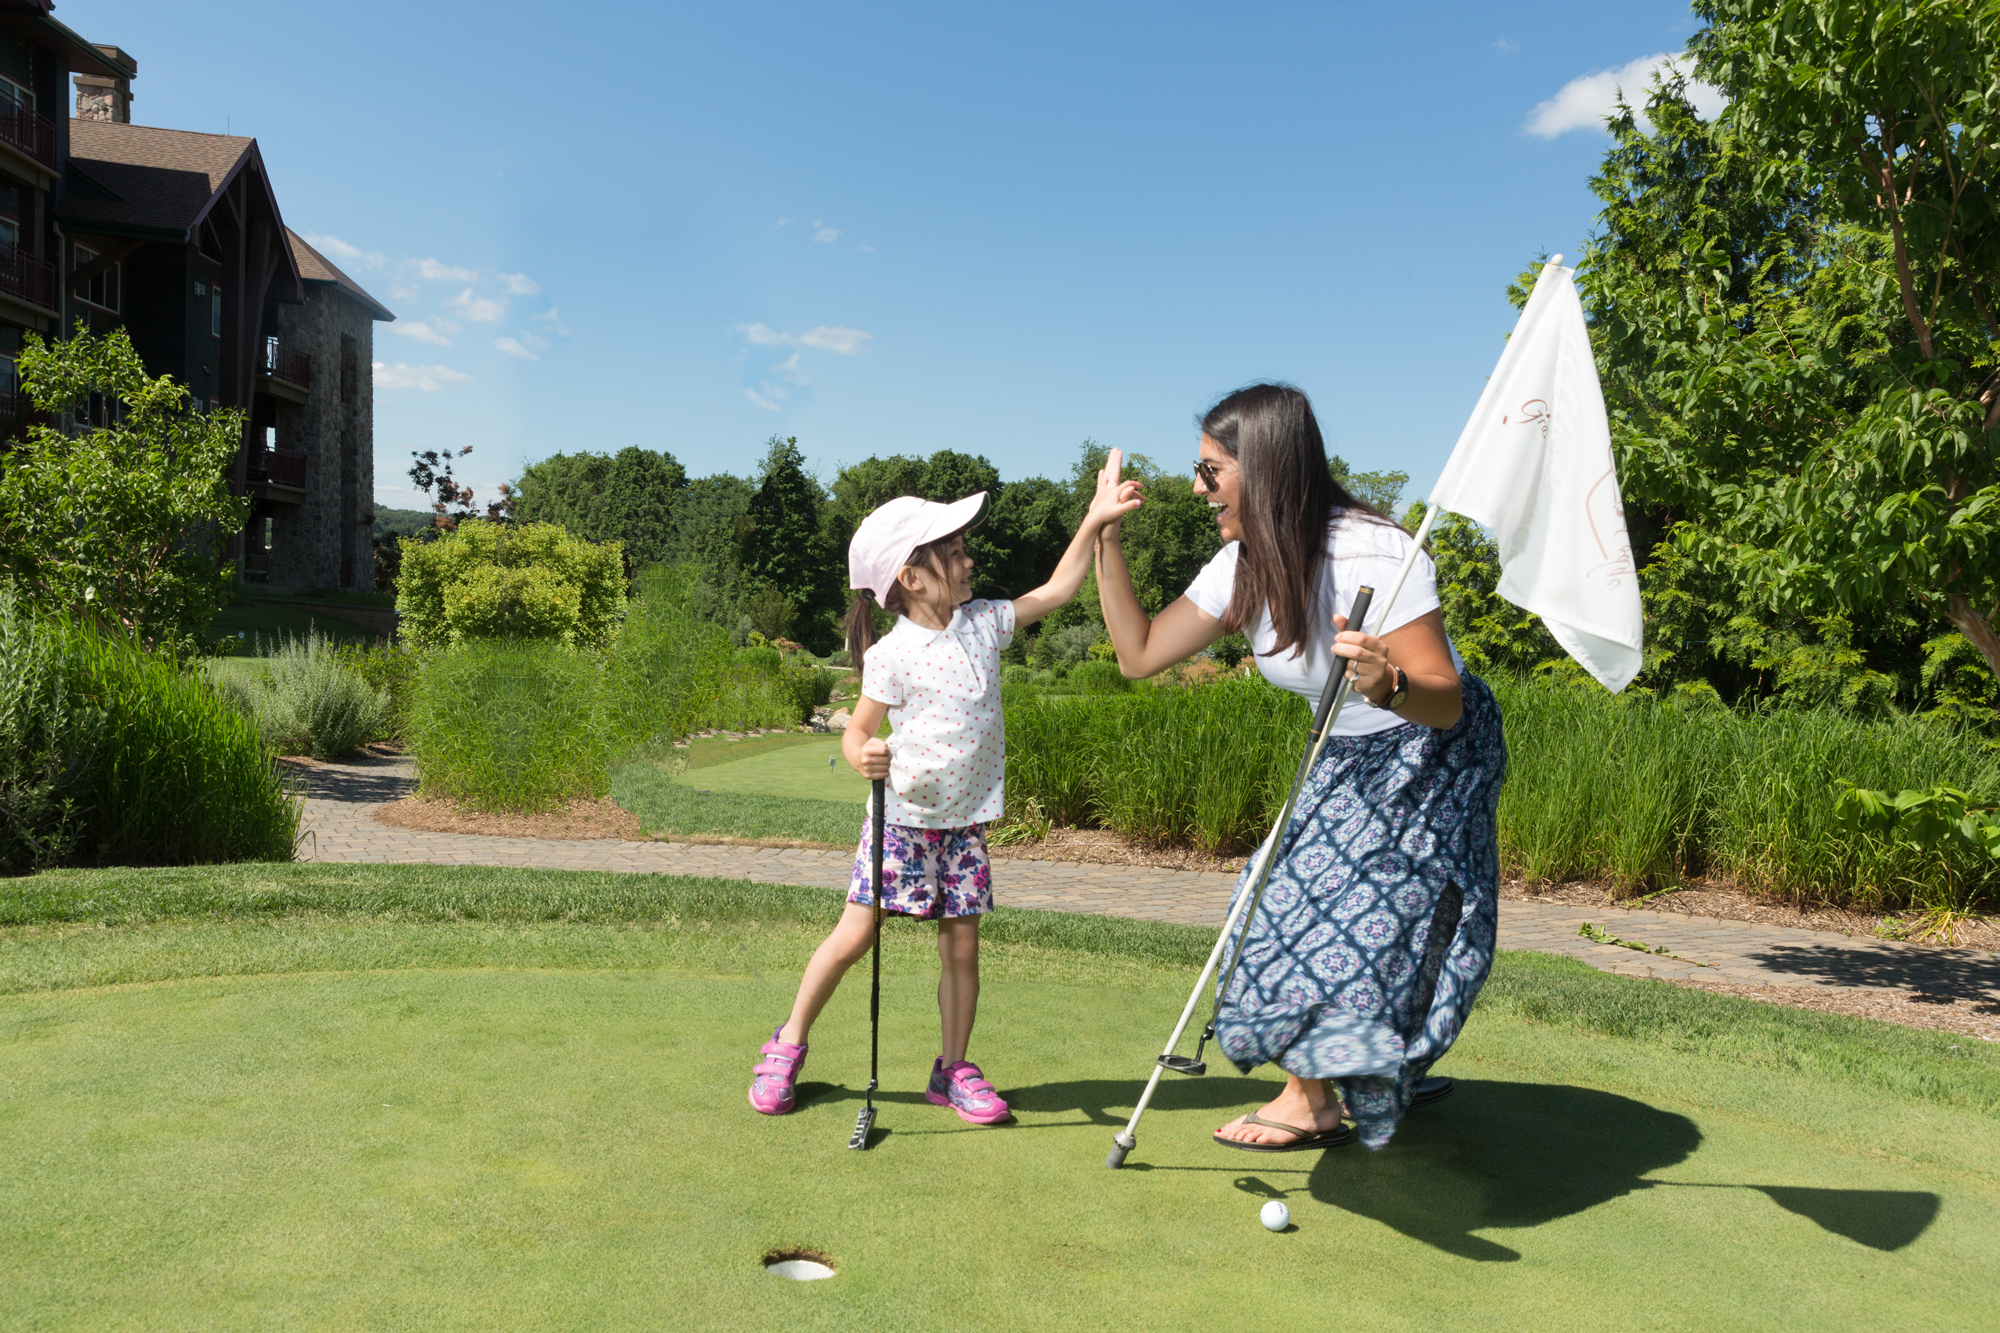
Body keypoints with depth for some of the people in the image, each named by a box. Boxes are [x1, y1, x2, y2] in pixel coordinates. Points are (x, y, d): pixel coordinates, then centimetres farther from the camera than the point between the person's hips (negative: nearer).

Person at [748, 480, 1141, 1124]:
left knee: (961, 944, 5)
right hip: (901, 818, -4)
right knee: (854, 936, -1)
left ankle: (952, 1068, 20)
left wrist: (1094, 521, 1)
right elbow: (856, 732, -7)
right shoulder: (893, 655, -12)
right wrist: (864, 756, -30)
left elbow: (1055, 590, 8)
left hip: (965, 820, 4)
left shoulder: (983, 624, 3)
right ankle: (788, 1044, 19)